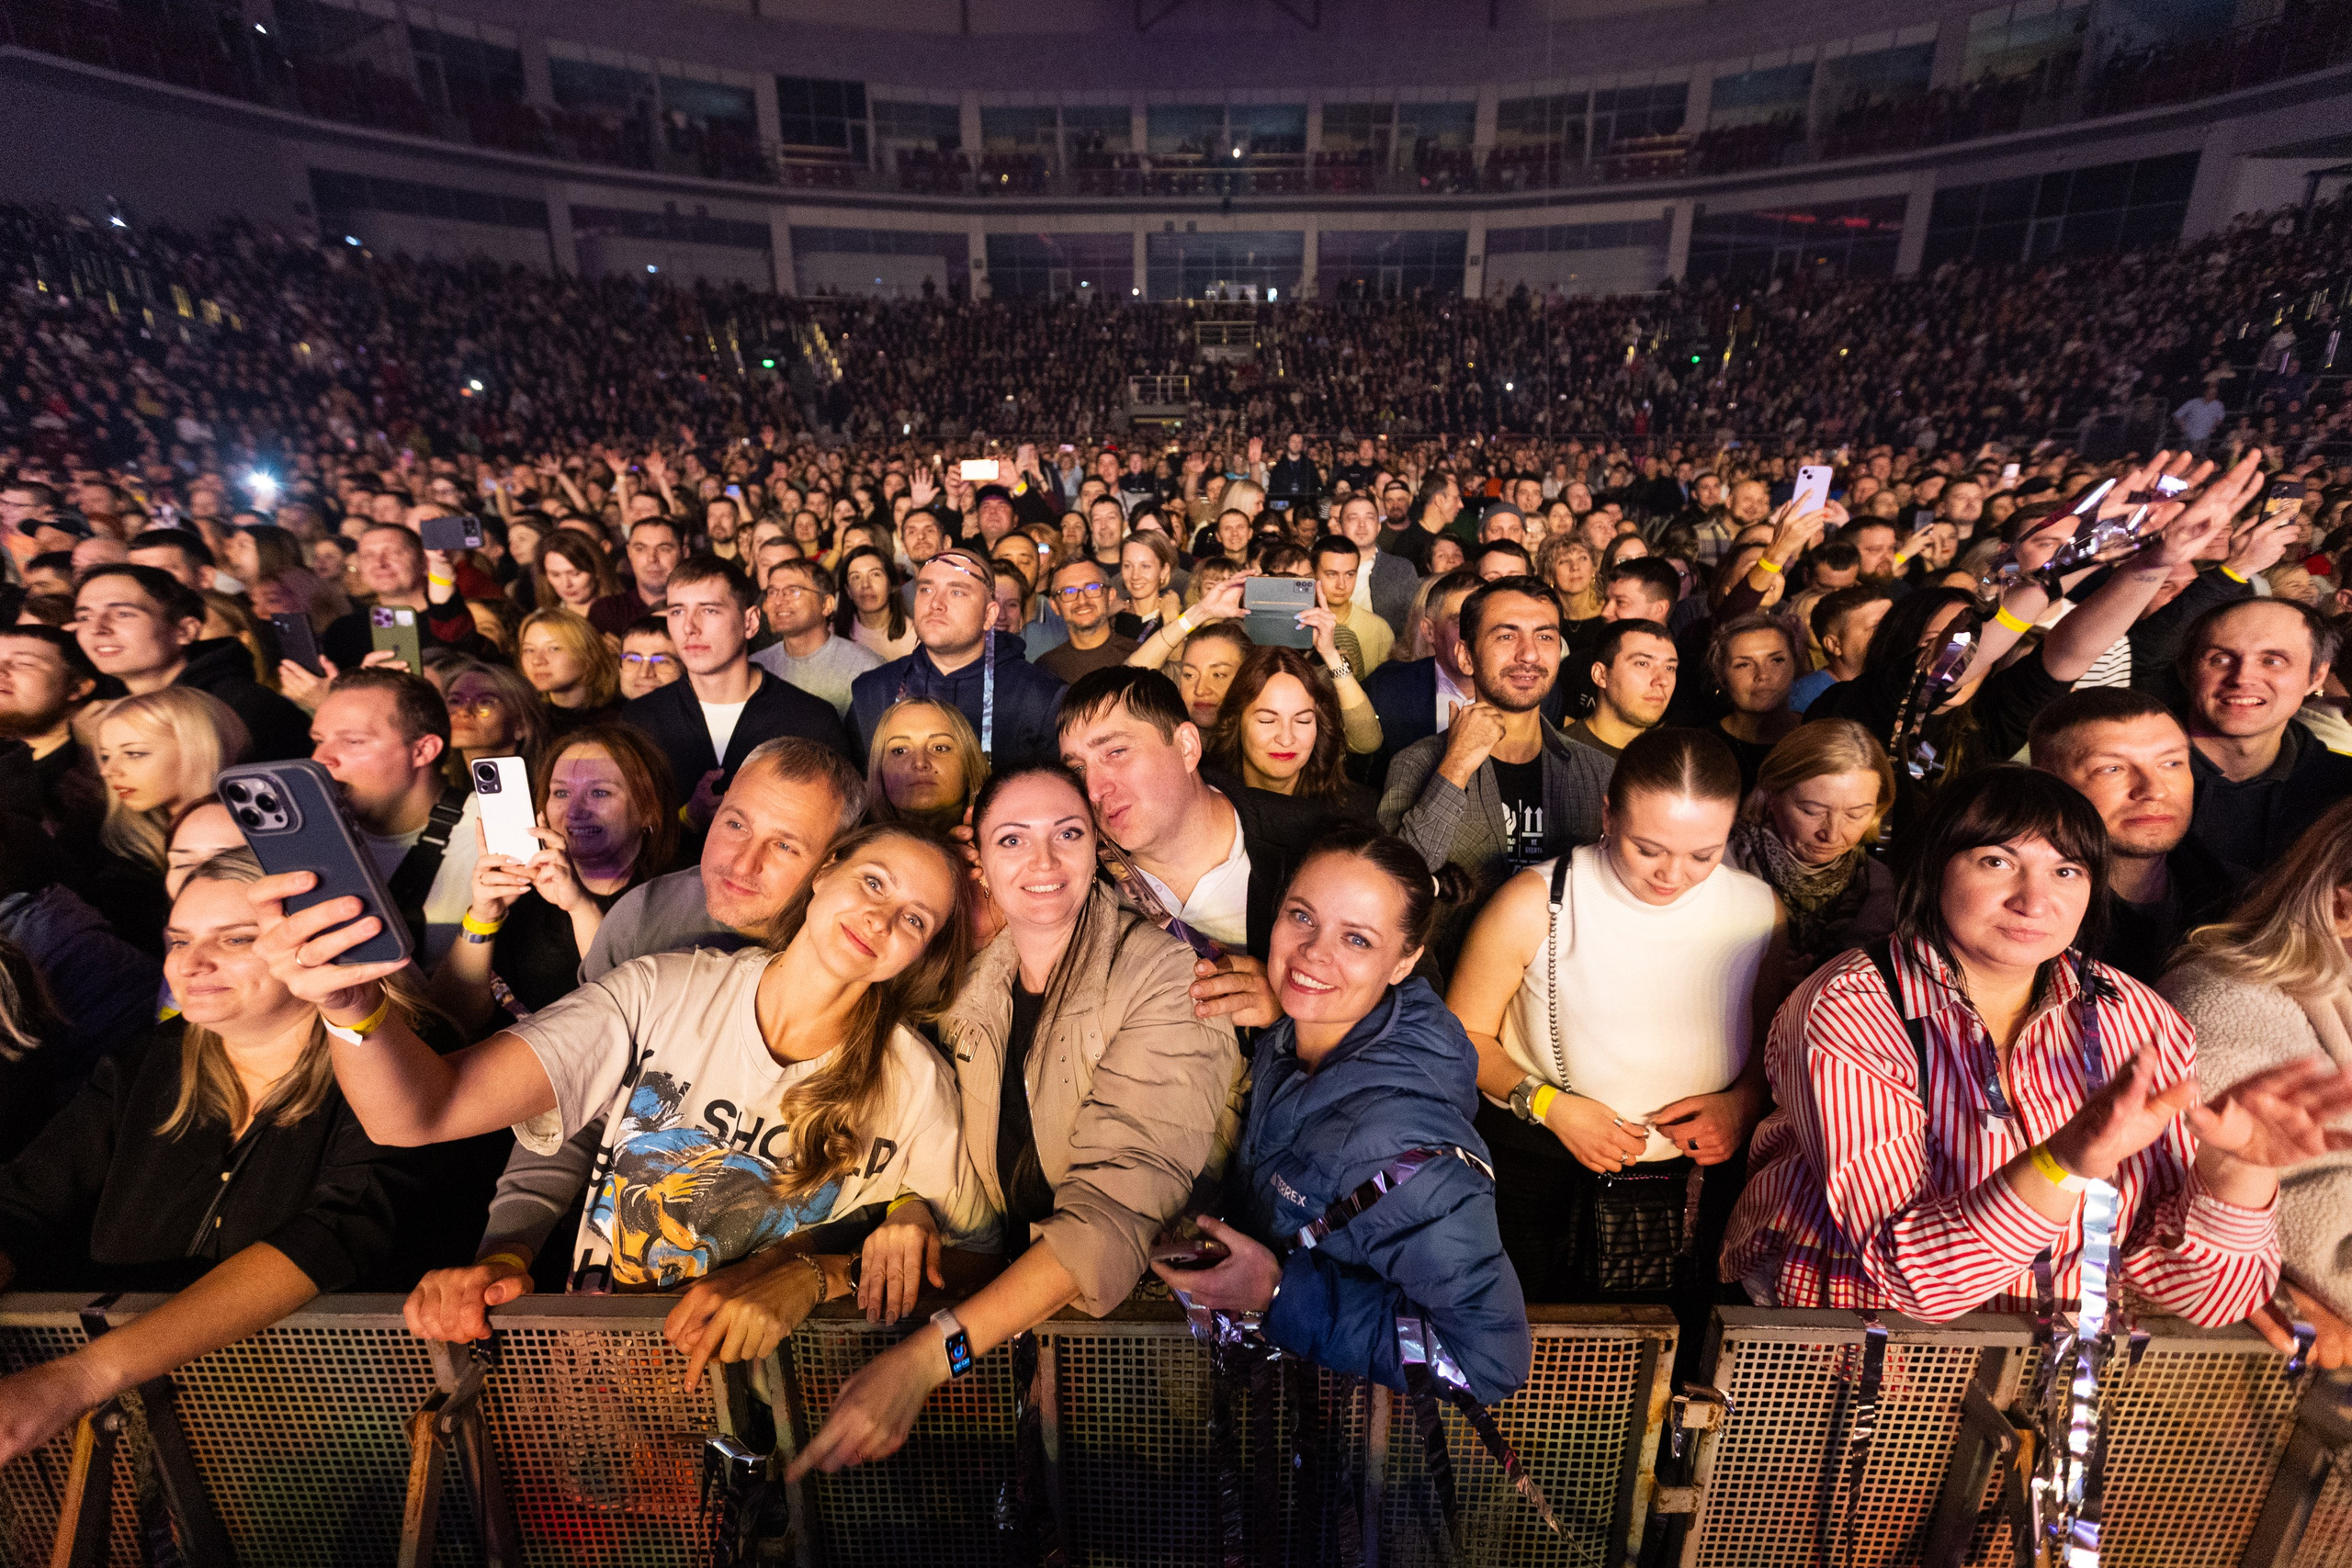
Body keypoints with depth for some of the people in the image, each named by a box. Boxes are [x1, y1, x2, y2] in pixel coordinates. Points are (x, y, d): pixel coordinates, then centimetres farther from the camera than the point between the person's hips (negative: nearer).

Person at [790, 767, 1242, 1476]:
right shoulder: (969, 972, -1)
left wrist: (928, 1355, -33)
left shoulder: (1165, 977, -18)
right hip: (997, 1262, 5)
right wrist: (906, 1202, -10)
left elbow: (1118, 1209, -26)